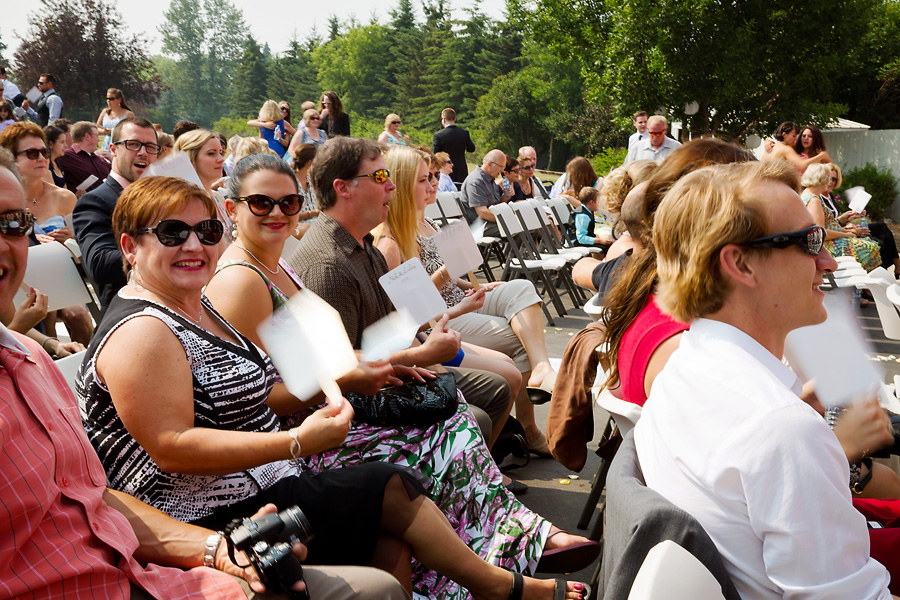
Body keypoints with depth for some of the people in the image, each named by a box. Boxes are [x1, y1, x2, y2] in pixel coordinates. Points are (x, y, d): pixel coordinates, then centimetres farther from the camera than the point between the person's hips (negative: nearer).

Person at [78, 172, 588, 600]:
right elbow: (171, 448, -25)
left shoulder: (200, 306, 14)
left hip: (259, 492, 9)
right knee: (387, 488, -9)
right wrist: (296, 443, -27)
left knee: (387, 538, -8)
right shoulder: (141, 332, -16)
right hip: (212, 521, -9)